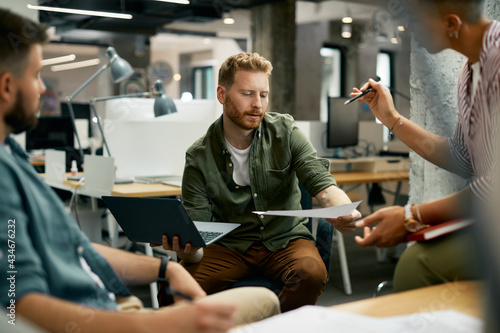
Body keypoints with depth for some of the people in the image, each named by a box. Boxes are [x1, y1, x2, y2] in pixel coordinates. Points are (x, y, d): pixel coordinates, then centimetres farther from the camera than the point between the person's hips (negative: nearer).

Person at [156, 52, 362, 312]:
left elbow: (322, 184, -11)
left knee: (311, 272, -33)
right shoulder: (199, 157, -6)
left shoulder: (285, 131, -3)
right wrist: (188, 253, -34)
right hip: (229, 246, -1)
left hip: (285, 240, 1)